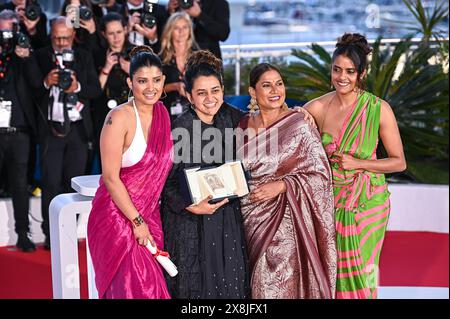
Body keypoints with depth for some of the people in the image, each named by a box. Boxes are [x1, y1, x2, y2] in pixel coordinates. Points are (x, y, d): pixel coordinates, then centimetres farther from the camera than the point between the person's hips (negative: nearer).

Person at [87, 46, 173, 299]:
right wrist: (137, 221, -13)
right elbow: (111, 177, -15)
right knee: (134, 289, -6)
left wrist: (146, 221, 8)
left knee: (153, 285, 7)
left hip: (150, 218, 6)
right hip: (118, 218, -6)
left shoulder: (164, 114, 5)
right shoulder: (120, 118, -14)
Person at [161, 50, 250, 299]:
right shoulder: (181, 128, -15)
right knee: (197, 285, 3)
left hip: (226, 217, 5)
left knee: (230, 284, 10)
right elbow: (165, 181, -13)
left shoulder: (230, 117, 0)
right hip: (190, 221, -5)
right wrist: (192, 207, -21)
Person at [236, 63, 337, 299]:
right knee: (255, 286, 7)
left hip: (284, 221, -4)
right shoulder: (242, 126, 6)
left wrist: (281, 185, -15)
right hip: (249, 220, 4)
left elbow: (321, 174, -8)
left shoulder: (299, 125, -7)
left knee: (277, 287, -6)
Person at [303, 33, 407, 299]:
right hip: (329, 200, 1)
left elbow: (399, 162, -5)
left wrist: (358, 163, -15)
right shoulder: (317, 108, -5)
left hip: (367, 203, -1)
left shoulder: (379, 109, -9)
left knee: (360, 272, 6)